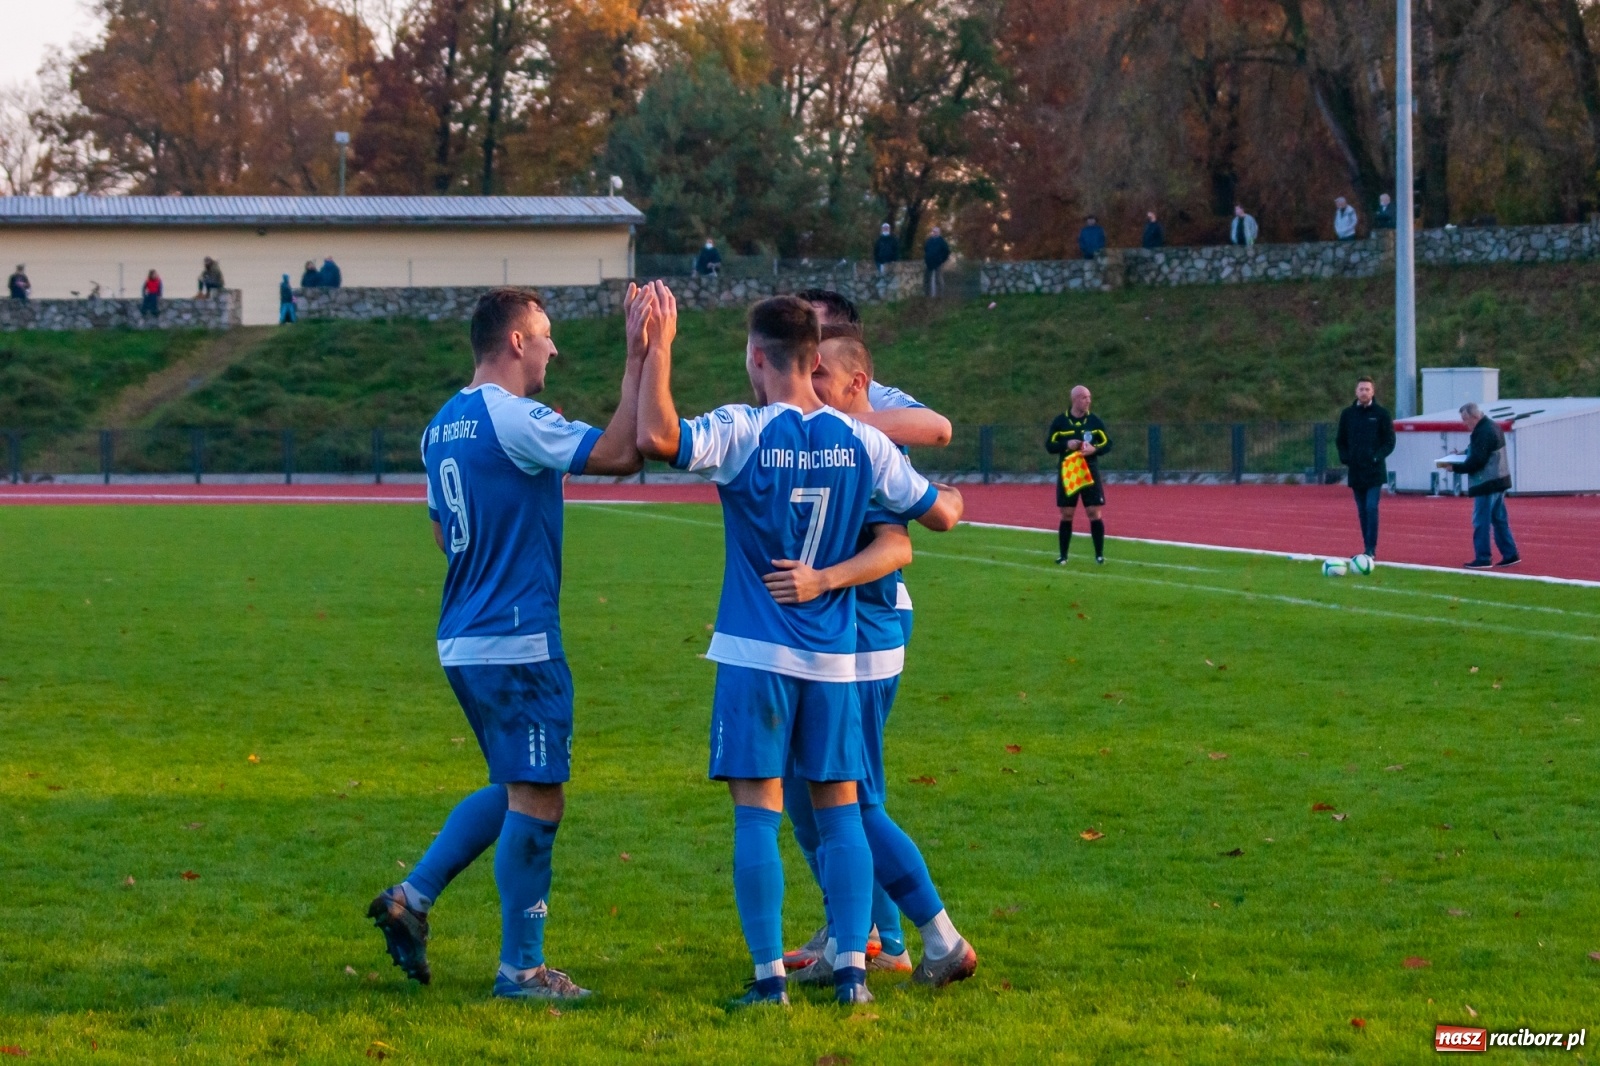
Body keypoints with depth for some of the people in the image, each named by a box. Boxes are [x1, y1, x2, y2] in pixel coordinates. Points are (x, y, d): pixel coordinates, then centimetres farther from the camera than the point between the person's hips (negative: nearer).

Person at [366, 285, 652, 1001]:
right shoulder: (513, 420, -16)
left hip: (463, 639, 9)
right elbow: (619, 454, -19)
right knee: (535, 798, -2)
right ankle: (520, 969, 2)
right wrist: (638, 357, -16)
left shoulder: (442, 426, 13)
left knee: (514, 789, 20)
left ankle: (412, 899, 14)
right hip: (518, 641, -9)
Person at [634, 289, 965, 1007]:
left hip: (756, 654, -3)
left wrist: (659, 346, -18)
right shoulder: (862, 442, 2)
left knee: (757, 813, 0)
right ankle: (851, 969, 6)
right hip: (835, 656, 3)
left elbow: (656, 437, -28)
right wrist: (952, 500, 35)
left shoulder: (742, 433, -10)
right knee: (839, 811, 10)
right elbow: (941, 516, 11)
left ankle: (770, 976, -3)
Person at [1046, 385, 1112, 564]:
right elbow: (1049, 445, 1)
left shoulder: (1095, 421, 3)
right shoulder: (1060, 421, 0)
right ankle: (1063, 556, 11)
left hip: (1090, 473, 0)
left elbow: (1107, 443, 6)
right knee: (1066, 515, 3)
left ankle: (1099, 555, 3)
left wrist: (1095, 449, -15)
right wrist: (1066, 445, -17)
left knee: (1095, 514, -4)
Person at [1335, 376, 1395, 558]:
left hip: (1374, 471, -4)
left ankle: (1371, 549, -13)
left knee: (1371, 509, -13)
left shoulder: (1381, 414, 0)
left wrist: (1377, 457, -13)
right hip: (1355, 471, 4)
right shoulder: (1347, 414, 9)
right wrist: (1345, 458, -2)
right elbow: (1340, 440, 15)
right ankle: (1368, 549, 12)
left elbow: (1390, 441, 0)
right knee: (1362, 512, 7)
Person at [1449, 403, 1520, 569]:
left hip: (1486, 485, -10)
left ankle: (1482, 558, 0)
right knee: (1499, 519, 16)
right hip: (1499, 481, 10)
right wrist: (1464, 453, 10)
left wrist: (1455, 467, -14)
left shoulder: (1482, 433, -20)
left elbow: (1476, 461, -23)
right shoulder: (1491, 426, 12)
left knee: (1481, 521, -3)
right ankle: (1510, 554, 18)